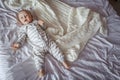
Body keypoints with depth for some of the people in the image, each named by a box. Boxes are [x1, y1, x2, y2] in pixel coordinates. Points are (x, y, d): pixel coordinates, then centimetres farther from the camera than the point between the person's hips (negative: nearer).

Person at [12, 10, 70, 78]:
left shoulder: (35, 22, 25)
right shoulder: (23, 28, 18)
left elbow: (44, 26, 28)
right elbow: (21, 37, 7)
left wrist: (40, 23, 6)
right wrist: (18, 43, -11)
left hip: (47, 40, 3)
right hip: (37, 46, -2)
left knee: (55, 49, -7)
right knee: (38, 56, -23)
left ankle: (63, 60, -2)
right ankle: (40, 69, -27)